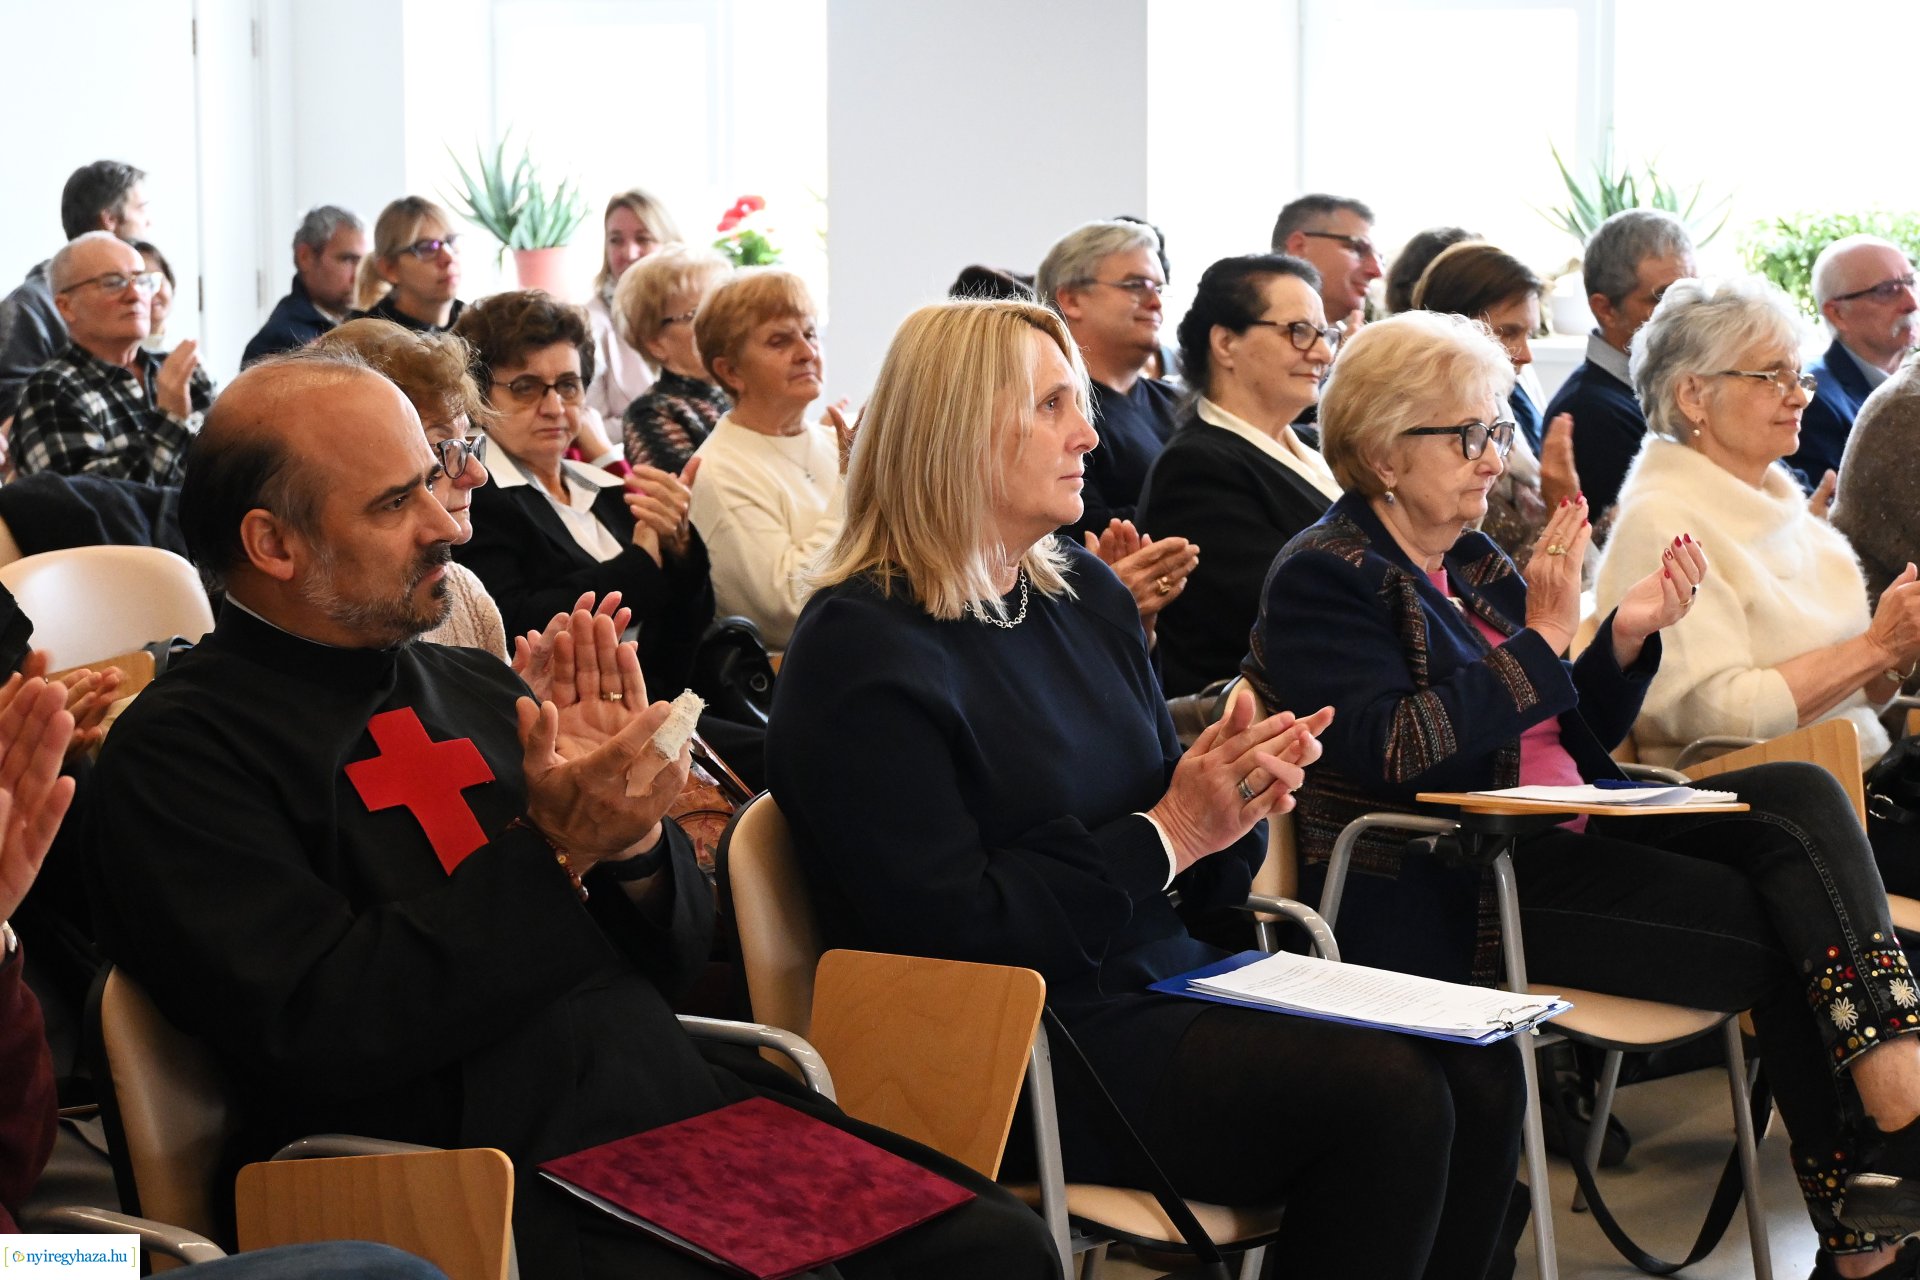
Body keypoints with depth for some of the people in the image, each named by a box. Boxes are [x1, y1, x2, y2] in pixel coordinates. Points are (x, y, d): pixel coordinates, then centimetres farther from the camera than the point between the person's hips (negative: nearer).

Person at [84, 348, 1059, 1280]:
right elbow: (312, 1034, -13)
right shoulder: (178, 747, -1)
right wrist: (545, 853, -13)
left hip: (680, 1111, 7)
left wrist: (632, 836, -4)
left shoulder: (475, 687, 17)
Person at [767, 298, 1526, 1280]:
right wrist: (1166, 835, -13)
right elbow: (956, 930, -17)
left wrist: (1236, 798, -6)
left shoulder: (1082, 591, 14)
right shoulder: (862, 648, -11)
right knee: (1387, 1095, -23)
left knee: (1478, 1070, -12)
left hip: (1168, 978, 8)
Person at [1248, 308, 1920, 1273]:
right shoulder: (1323, 579, -6)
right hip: (1452, 892, -8)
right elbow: (1391, 752, -21)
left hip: (1564, 835, 8)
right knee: (1780, 926, -18)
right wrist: (1540, 642, -18)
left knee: (1801, 796, -14)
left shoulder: (1475, 566, 17)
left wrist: (1625, 639, 1)